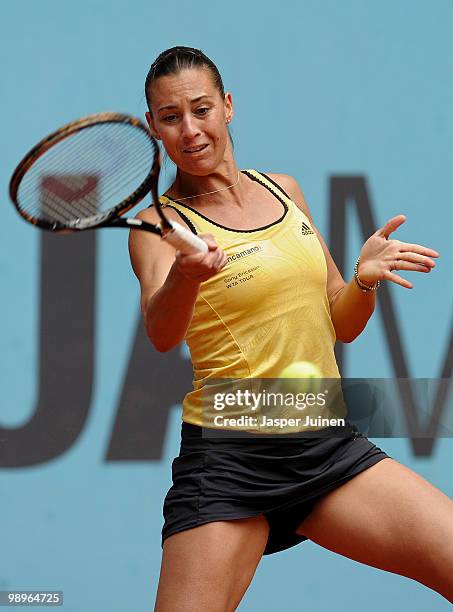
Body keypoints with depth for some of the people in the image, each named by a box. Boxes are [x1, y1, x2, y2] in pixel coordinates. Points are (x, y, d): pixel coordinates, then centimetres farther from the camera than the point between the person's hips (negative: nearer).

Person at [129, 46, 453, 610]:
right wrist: (184, 275, -46)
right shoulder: (160, 222, -3)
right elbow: (161, 332, -24)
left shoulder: (284, 191, 13)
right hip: (228, 462, -4)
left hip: (329, 447, 4)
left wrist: (365, 279, -3)